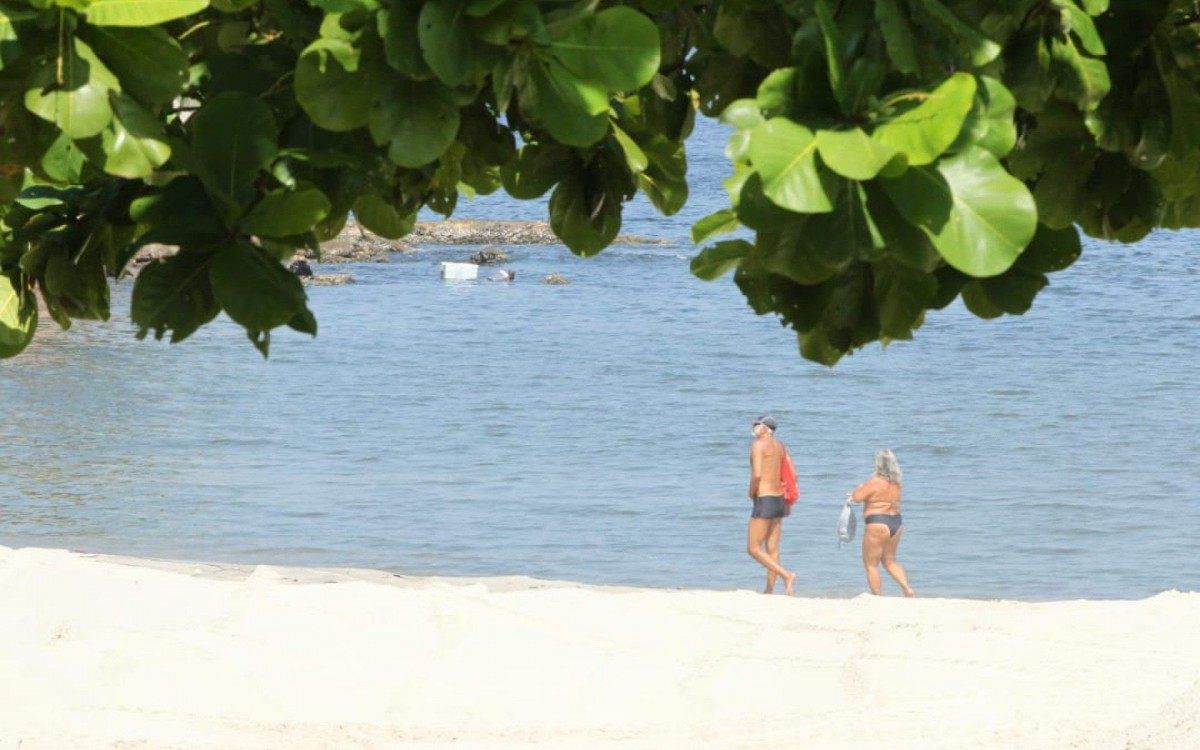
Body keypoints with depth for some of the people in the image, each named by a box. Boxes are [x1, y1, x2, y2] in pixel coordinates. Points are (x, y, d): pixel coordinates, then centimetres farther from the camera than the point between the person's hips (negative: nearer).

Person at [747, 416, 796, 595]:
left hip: (764, 500, -8)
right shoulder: (780, 446, 13)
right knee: (772, 550, 10)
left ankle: (786, 575, -18)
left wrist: (752, 493, -4)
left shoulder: (758, 444, -11)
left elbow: (757, 474, -22)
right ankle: (769, 590, 11)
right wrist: (788, 503, 20)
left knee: (753, 548, -5)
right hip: (779, 499, 8)